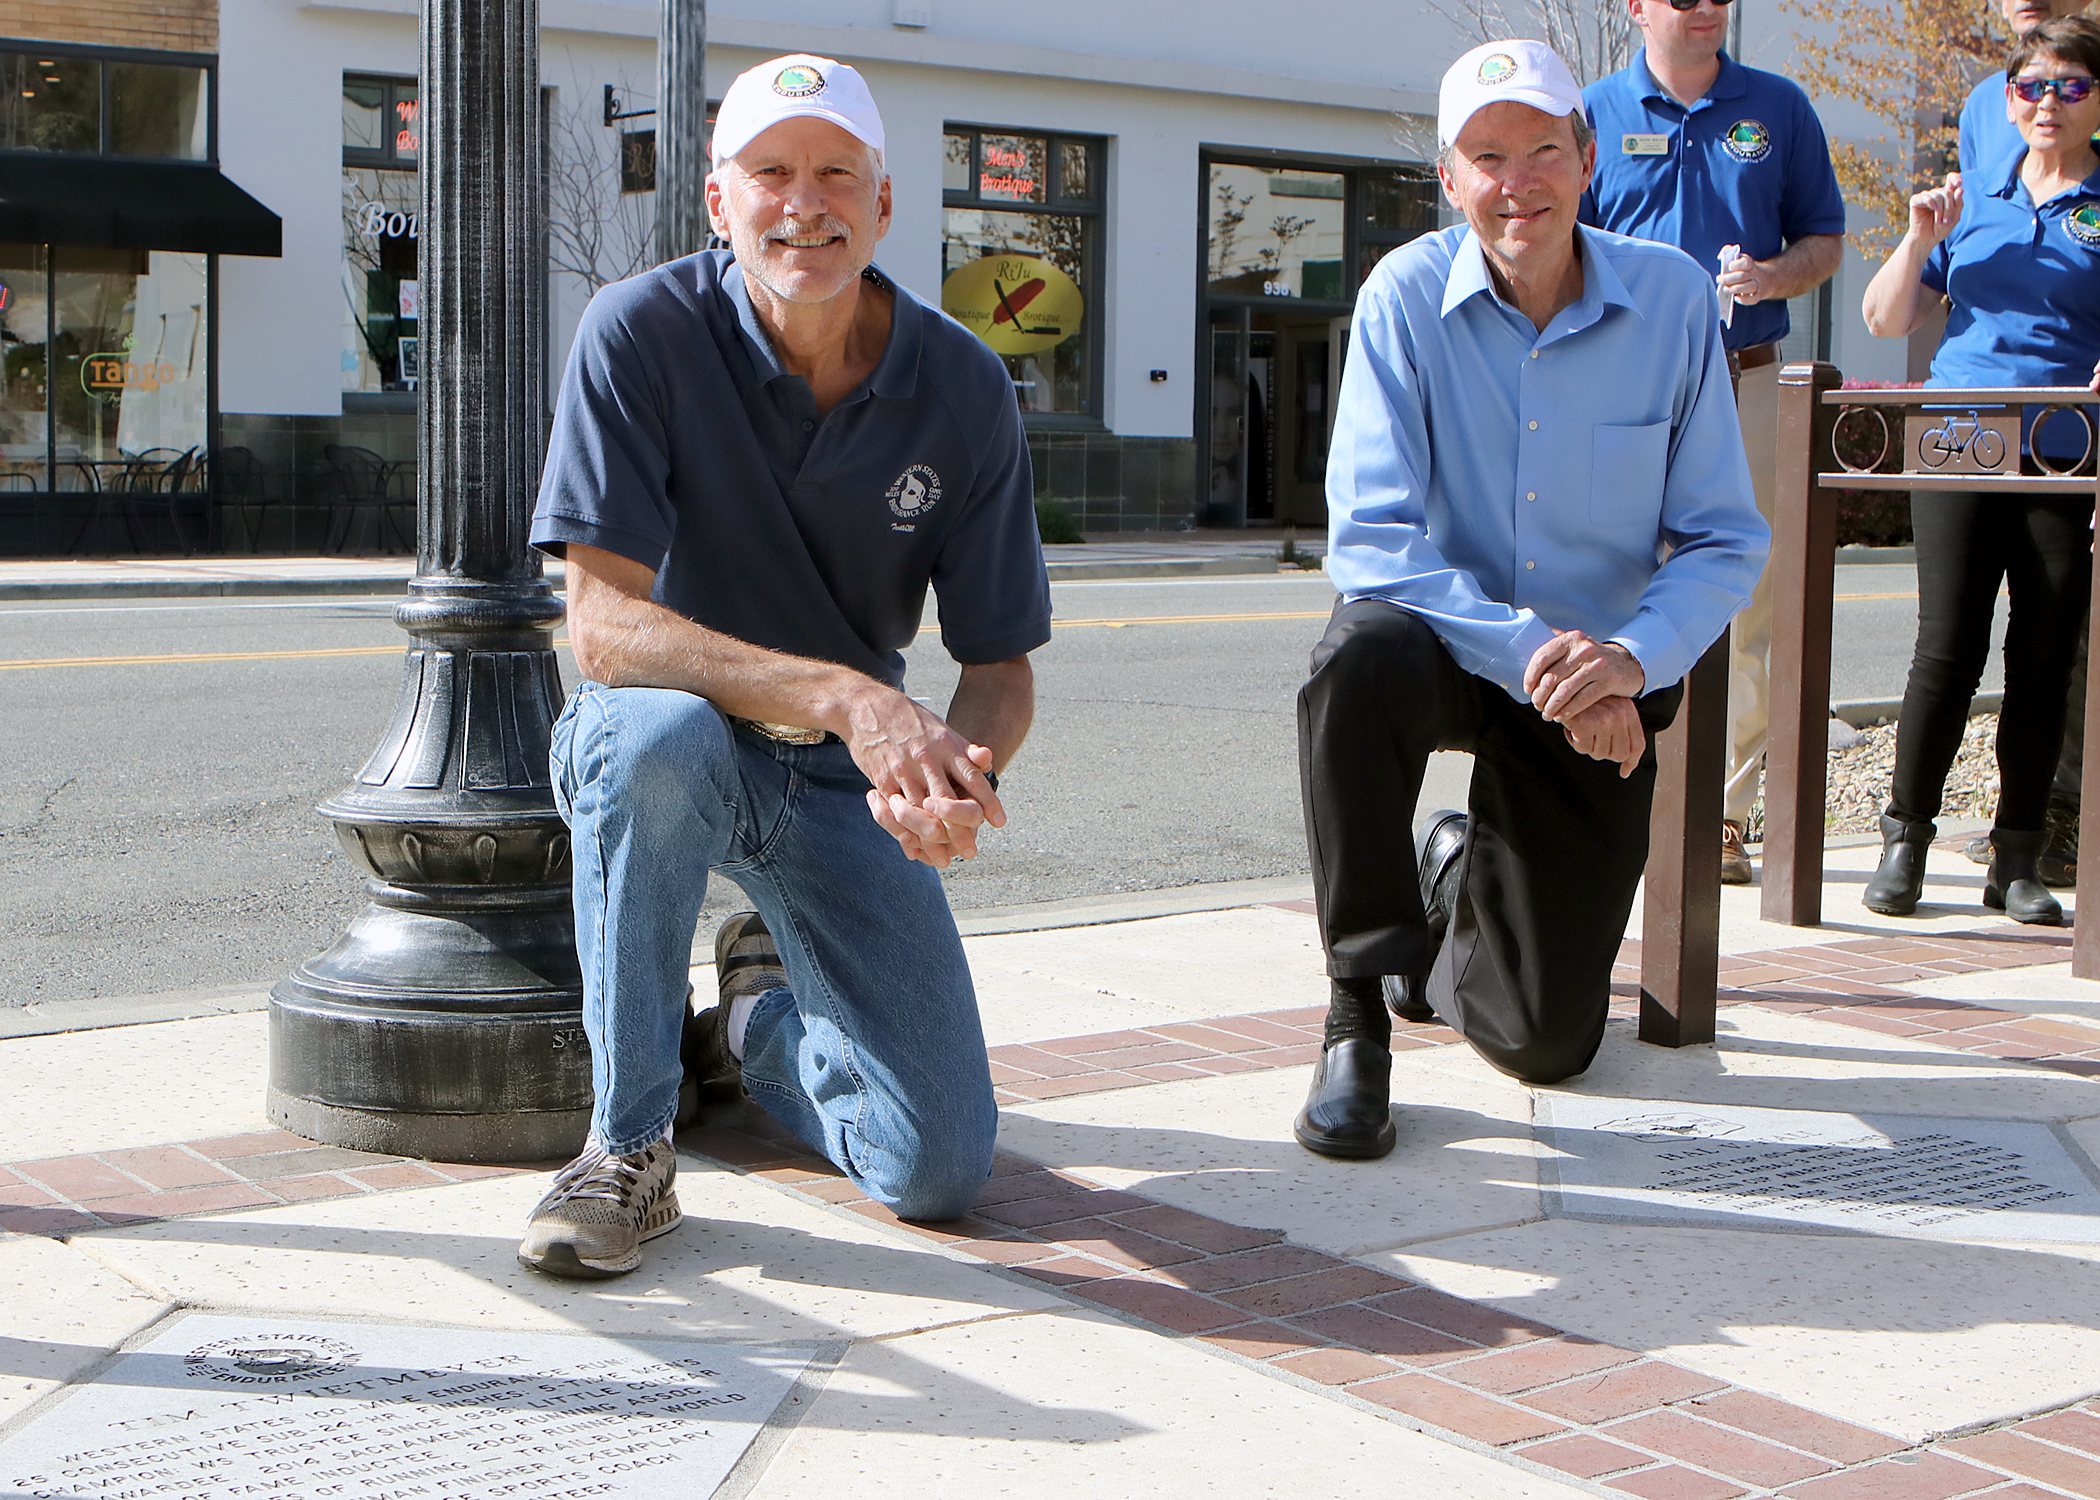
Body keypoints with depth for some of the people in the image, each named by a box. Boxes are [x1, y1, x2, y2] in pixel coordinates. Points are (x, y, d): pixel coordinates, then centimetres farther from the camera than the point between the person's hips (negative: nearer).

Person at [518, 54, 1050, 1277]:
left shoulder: (964, 388, -9)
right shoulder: (642, 334, -18)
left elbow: (1001, 663, -4)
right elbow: (605, 625, -25)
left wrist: (966, 775, -29)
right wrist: (843, 696, -38)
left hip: (843, 784, 2)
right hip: (663, 751, -2)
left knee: (942, 1172, -9)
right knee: (659, 732, -42)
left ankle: (765, 1015, 26)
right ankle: (630, 1147, -22)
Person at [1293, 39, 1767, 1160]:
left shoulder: (1673, 300, -11)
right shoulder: (1408, 297, -14)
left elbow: (1725, 541, -8)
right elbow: (1368, 540, -20)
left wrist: (1634, 657, -27)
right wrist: (1526, 651, -32)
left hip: (1602, 682, 2)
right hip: (1447, 640, -1)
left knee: (1547, 1042, 2)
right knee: (1357, 664, -40)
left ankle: (1462, 876, 39)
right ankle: (1358, 1017, -24)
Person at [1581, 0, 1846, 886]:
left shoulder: (1779, 108, 12)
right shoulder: (1593, 115, 8)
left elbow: (1825, 240, 15)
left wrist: (1774, 276, -7)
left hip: (1745, 389, 1)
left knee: (1742, 607, -1)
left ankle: (1721, 820, 4)